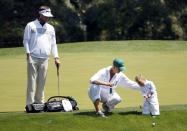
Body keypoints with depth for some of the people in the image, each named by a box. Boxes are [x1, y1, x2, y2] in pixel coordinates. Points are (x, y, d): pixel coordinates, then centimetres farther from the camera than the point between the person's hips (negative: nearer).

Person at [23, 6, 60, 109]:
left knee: (41, 82, 3)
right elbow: (26, 40, 3)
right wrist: (28, 54, -8)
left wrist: (56, 57, 8)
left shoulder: (50, 28, 16)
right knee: (32, 81, -8)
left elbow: (53, 43, 17)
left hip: (44, 58, 4)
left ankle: (39, 102, 8)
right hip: (33, 57, -4)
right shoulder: (31, 26, 4)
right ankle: (30, 103, -9)